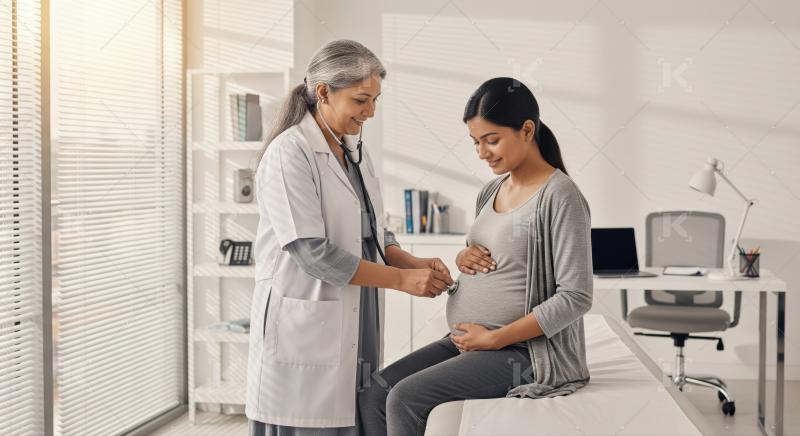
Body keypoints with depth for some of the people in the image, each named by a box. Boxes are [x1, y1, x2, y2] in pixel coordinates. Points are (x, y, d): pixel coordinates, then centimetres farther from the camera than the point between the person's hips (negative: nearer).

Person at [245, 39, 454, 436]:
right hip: (303, 333, -7)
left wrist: (415, 264, -2)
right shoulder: (288, 154, -13)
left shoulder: (355, 151, 11)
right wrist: (402, 279, -15)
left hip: (353, 333, 7)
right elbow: (313, 253, -19)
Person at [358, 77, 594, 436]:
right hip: (464, 341, 8)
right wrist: (463, 259, 1)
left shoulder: (559, 196, -12)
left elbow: (575, 297, -17)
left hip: (523, 351, -8)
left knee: (405, 400, -21)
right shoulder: (490, 192, 12)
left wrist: (495, 338, -17)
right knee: (374, 395, -8)